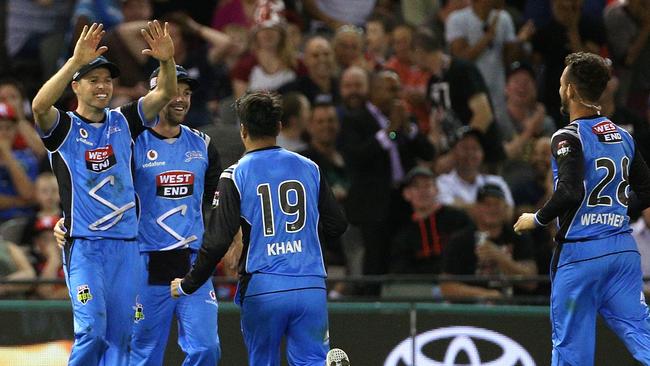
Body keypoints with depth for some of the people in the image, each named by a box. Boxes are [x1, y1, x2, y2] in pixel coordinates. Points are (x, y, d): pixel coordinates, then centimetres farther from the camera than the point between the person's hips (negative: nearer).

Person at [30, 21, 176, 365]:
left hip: (126, 243, 5)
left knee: (119, 334, 4)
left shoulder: (122, 122, 12)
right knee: (92, 330, -15)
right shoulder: (64, 127, -1)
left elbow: (164, 94, 3)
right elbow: (40, 105, -23)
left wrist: (167, 61, -19)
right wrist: (76, 60, -33)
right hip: (84, 244, -5)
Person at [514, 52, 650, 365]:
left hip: (580, 252, -6)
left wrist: (537, 219, -6)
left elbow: (570, 192, -22)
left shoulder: (569, 137, -9)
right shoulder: (623, 136, 12)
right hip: (624, 248, 6)